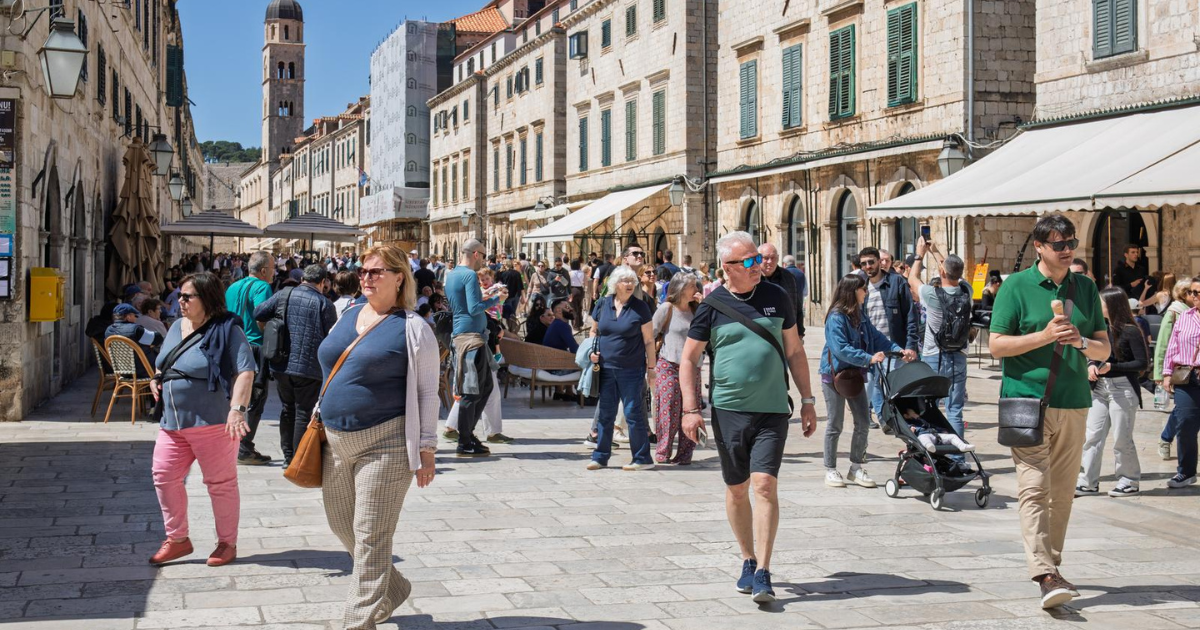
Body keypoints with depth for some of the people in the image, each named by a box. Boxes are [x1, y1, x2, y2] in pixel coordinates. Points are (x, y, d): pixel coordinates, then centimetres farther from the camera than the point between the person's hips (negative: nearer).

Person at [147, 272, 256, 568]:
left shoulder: (226, 330, -10)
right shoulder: (176, 327, 14)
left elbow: (245, 371, -18)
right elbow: (163, 364, 29)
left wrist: (237, 408, -29)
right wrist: (156, 379, 7)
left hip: (213, 422, -7)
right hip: (173, 422, 8)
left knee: (220, 482, 3)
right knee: (163, 475, 4)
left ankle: (227, 543, 17)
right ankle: (177, 539, 18)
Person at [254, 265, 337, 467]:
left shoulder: (283, 296, 2)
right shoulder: (324, 304, -7)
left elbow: (257, 314, 4)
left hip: (281, 366, 4)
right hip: (309, 368, -4)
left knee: (287, 410, 17)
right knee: (304, 413, 4)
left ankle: (288, 457, 24)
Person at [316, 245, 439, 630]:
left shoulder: (412, 328, -7)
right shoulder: (349, 316, 12)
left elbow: (426, 392, -7)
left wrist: (426, 447, -10)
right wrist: (320, 420, 18)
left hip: (384, 445, -7)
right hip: (337, 442, 8)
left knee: (370, 537, -5)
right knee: (341, 526, 16)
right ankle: (392, 588, 35)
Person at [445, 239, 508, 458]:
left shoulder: (451, 275, 17)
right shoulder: (470, 275, -12)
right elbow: (473, 309, -20)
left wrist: (484, 299, 24)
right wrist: (495, 299, -9)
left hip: (461, 334, 10)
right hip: (472, 335, -10)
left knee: (485, 386, 17)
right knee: (471, 391, -6)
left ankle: (467, 433, 19)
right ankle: (465, 443, -2)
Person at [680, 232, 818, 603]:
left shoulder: (776, 297, 4)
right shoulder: (713, 305, -1)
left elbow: (795, 351, 12)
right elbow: (688, 359, 4)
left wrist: (807, 400, 10)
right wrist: (690, 409, -5)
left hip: (772, 410, 0)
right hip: (728, 410, 0)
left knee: (765, 484, -11)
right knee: (736, 489, 10)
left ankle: (763, 572, -9)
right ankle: (748, 560, 27)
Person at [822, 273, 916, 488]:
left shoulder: (860, 314, 6)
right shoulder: (836, 317, -19)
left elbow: (876, 337, 8)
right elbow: (841, 349, -26)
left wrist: (899, 350, -5)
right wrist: (869, 358, -31)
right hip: (835, 374, -7)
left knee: (863, 422, 7)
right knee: (835, 424, 2)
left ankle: (856, 468, 19)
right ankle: (830, 470, 14)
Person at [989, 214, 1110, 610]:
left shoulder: (1086, 288, 12)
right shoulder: (1016, 286, -1)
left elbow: (1104, 348, 13)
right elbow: (996, 345, -5)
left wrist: (1081, 342, -9)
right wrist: (1044, 335, -16)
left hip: (1074, 405, 5)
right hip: (1028, 401, -5)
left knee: (1063, 492, 10)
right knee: (1034, 489, -12)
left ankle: (1052, 564, 23)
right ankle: (1045, 576, -19)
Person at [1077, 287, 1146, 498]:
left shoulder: (1130, 331, -10)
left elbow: (1142, 363, -13)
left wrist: (1112, 367, -19)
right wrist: (1091, 366, -4)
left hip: (1123, 389, -6)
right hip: (1100, 388, 6)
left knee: (1122, 439, 2)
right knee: (1092, 435, 3)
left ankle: (1129, 481, 16)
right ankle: (1088, 482, 8)